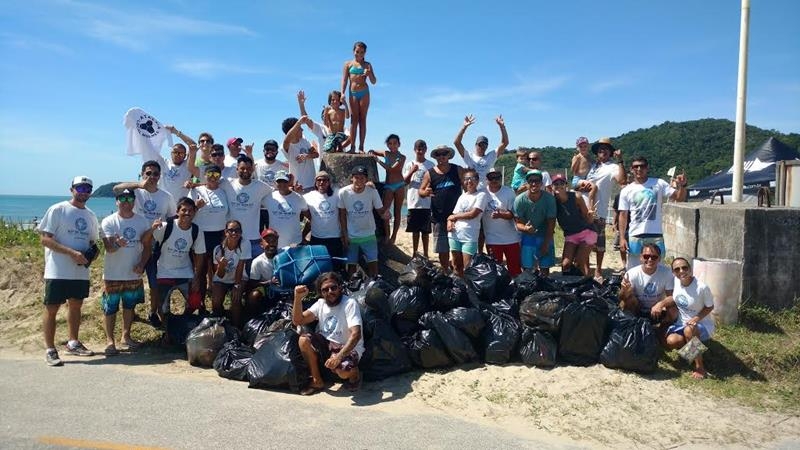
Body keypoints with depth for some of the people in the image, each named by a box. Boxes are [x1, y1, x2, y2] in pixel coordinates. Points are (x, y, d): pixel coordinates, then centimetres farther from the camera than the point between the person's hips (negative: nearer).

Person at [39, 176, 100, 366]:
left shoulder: (91, 216, 11)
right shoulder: (57, 210, -7)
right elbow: (45, 239, -12)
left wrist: (90, 254, -4)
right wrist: (72, 253, -22)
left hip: (81, 272, 6)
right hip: (57, 271, -6)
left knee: (76, 306, 16)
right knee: (51, 308, 0)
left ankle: (73, 343, 30)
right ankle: (50, 350, 8)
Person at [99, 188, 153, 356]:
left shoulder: (142, 221, 2)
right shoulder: (108, 222, -8)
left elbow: (147, 246, 5)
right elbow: (108, 248, -17)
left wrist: (142, 264, -9)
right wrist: (117, 244, -40)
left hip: (134, 274, 3)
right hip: (113, 274, -3)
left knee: (129, 306, 16)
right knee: (110, 308, 2)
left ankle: (126, 336, 30)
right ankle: (110, 340, 13)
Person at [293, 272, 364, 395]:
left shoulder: (349, 303, -18)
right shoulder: (321, 303, 3)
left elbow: (356, 334, -27)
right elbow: (298, 321, -3)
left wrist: (339, 356, -37)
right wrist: (298, 298, -18)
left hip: (349, 347, -6)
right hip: (327, 344, 6)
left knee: (343, 370, -36)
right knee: (303, 340, -19)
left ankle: (354, 373, 5)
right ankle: (317, 381, -4)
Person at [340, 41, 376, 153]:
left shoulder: (367, 65, 11)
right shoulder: (348, 64, 10)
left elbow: (374, 82, 7)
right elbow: (344, 79, 4)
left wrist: (369, 74, -13)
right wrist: (342, 93, -9)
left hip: (364, 93, 0)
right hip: (353, 93, 0)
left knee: (362, 119, -1)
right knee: (354, 119, -3)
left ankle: (361, 147, -1)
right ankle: (352, 146, -5)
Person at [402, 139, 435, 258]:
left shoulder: (430, 165, 5)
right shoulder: (409, 164, 6)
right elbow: (405, 181, -1)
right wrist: (412, 171, -16)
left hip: (426, 203, -1)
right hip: (413, 202, 1)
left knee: (425, 230, 3)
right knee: (415, 230, 7)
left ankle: (425, 254, 11)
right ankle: (415, 253, 16)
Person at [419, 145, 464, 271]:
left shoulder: (458, 170, 2)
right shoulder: (429, 174, 3)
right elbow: (420, 191, 5)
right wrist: (425, 192, -19)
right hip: (439, 217, 1)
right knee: (442, 249, 8)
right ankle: (445, 272, 24)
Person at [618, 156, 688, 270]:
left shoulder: (659, 184, 3)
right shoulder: (626, 191, 5)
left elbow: (680, 198, 0)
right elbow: (623, 215, 4)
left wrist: (682, 186, -21)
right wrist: (622, 238, -3)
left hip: (656, 235, -1)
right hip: (635, 236, 1)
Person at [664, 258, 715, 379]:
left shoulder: (701, 287, -24)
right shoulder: (675, 282, -10)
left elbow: (710, 307, -10)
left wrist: (697, 318, -26)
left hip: (702, 325, -4)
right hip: (681, 323, 4)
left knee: (689, 330, -39)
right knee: (671, 341, -25)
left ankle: (699, 367, -20)